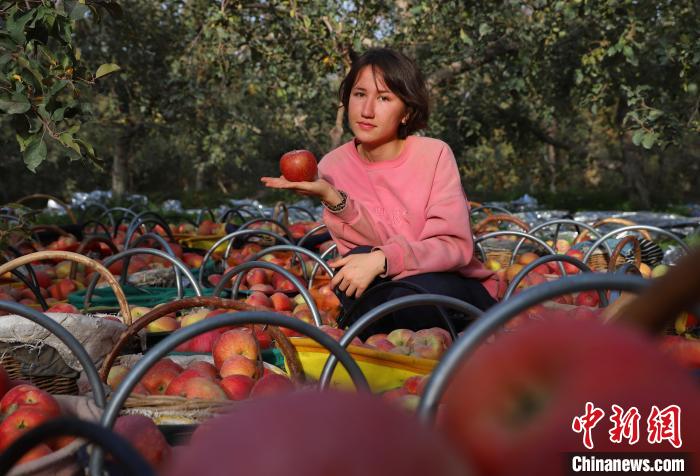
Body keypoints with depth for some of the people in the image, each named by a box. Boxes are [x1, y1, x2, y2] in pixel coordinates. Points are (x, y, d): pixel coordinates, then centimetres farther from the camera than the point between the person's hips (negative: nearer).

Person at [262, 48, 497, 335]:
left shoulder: (434, 155, -11)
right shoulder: (333, 166, -3)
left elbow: (455, 246, -19)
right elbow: (385, 240, -14)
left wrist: (381, 259, -33)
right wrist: (331, 197, -32)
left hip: (451, 284, -2)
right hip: (387, 289, 2)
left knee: (411, 294, -35)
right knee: (360, 259, -29)